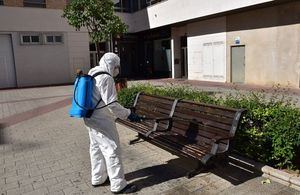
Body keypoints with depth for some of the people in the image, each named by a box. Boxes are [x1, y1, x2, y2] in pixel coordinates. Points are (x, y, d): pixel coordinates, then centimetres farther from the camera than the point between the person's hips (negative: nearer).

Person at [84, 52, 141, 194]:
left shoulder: (92, 74, 12)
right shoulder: (106, 78, -19)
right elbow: (111, 104, -23)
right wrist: (128, 114, -16)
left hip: (91, 119, 10)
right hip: (102, 122, -10)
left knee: (96, 149, 19)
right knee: (112, 150, -2)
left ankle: (98, 178, 35)